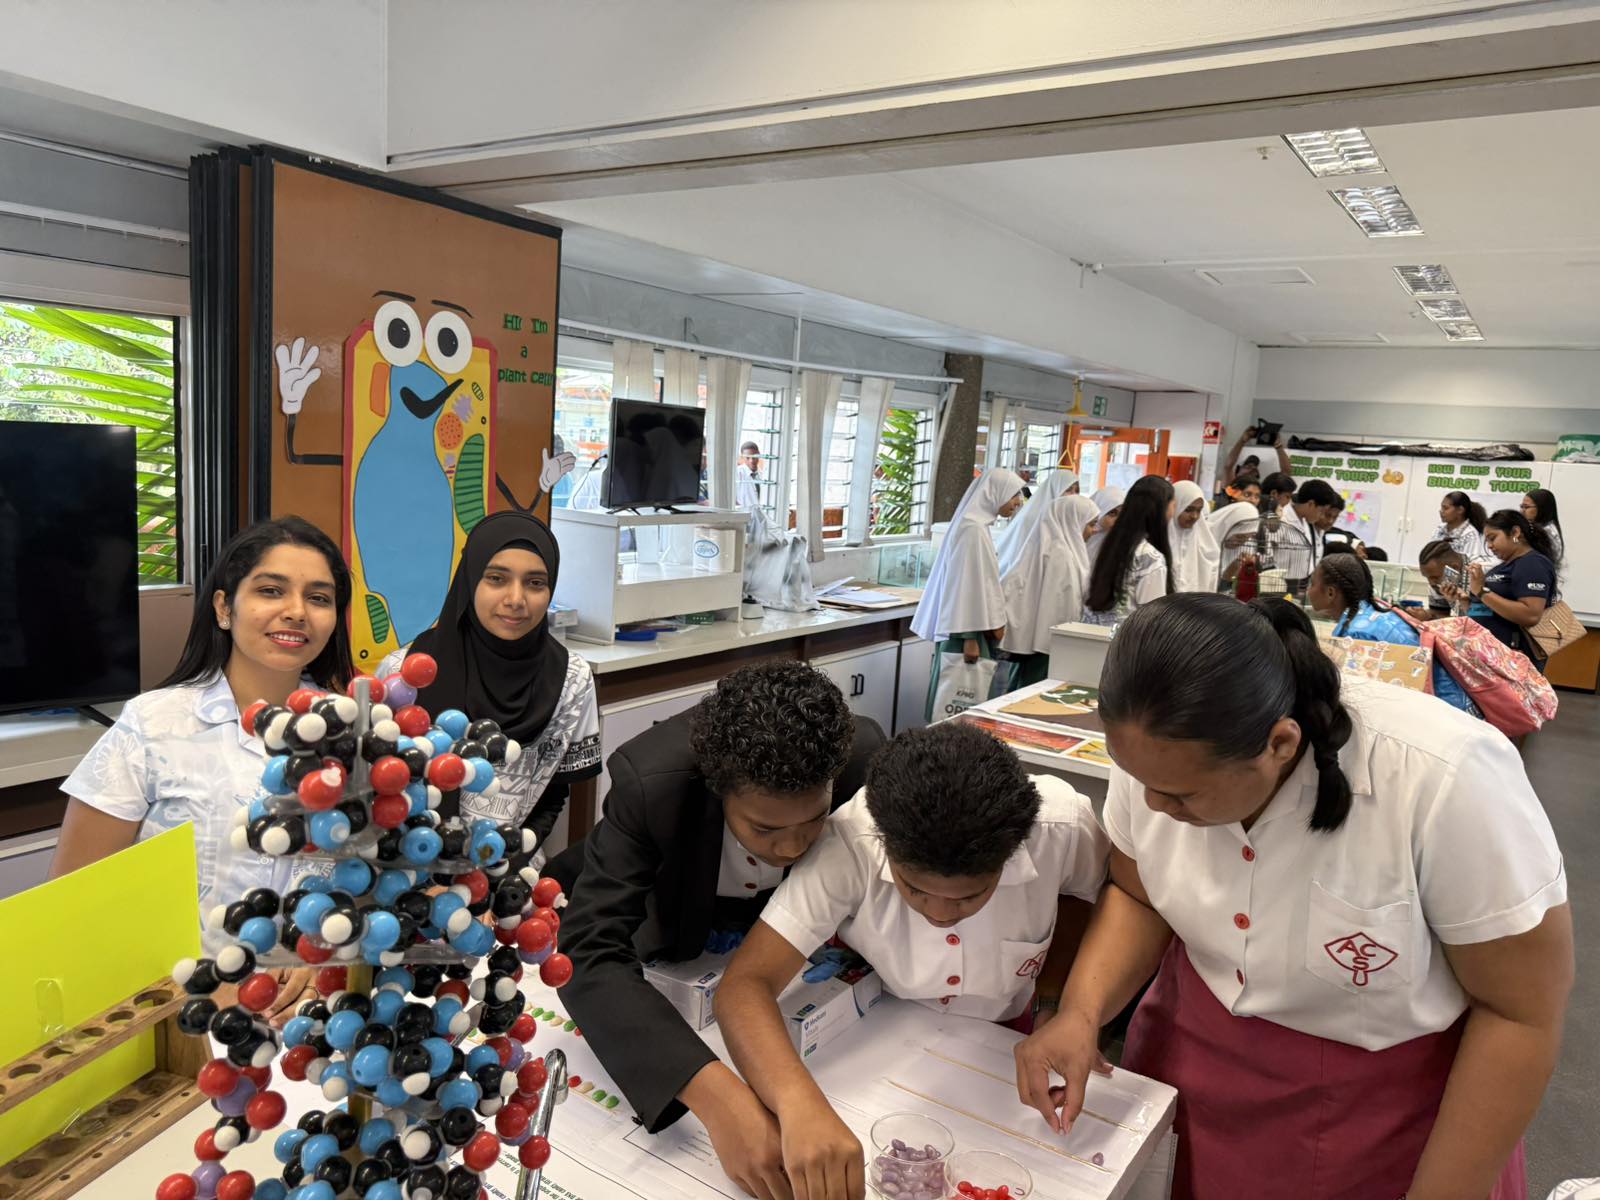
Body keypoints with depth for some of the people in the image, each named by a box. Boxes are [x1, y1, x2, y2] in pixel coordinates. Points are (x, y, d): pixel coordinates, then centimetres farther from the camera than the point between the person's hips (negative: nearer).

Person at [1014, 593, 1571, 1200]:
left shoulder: (1444, 779, -33)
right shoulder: (1160, 752, -20)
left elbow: (1525, 1010, -20)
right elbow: (1136, 894, -3)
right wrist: (1081, 1012, -19)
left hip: (1385, 1101, -3)